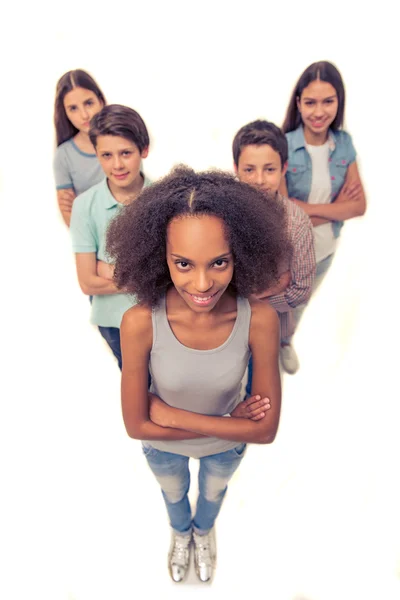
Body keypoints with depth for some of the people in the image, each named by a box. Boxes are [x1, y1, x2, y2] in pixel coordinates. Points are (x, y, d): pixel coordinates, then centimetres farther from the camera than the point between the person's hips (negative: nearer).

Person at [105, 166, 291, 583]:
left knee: (213, 492, 35)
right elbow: (137, 425, -24)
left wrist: (173, 415, -28)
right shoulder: (140, 323, -36)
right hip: (162, 447, 0)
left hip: (227, 448, 1)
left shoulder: (260, 319, -34)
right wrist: (228, 422, -25)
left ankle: (204, 531, 73)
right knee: (173, 494, 34)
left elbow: (266, 429, -24)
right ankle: (181, 533, 72)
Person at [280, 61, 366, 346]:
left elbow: (359, 205, -10)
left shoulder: (345, 144, -7)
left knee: (299, 305, 29)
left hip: (326, 249, 4)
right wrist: (335, 207, -18)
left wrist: (306, 210, -21)